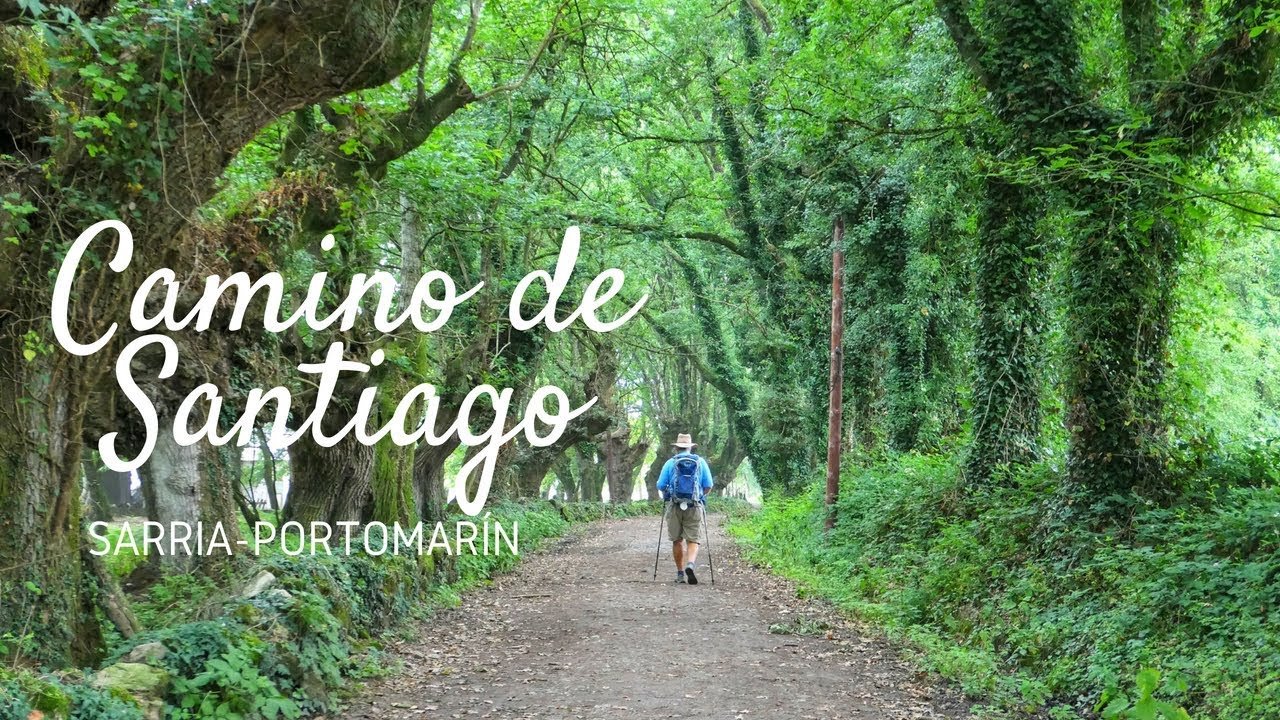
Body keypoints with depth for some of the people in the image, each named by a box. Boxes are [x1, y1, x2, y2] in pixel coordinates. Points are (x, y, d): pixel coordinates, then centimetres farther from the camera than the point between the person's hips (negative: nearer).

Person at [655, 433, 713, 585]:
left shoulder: (670, 463, 2)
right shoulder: (700, 462, 4)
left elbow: (660, 486, 0)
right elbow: (708, 486, 3)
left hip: (674, 506, 0)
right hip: (694, 507, 0)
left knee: (677, 540, 11)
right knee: (693, 540, 1)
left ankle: (680, 573, 14)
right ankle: (690, 565, -26)